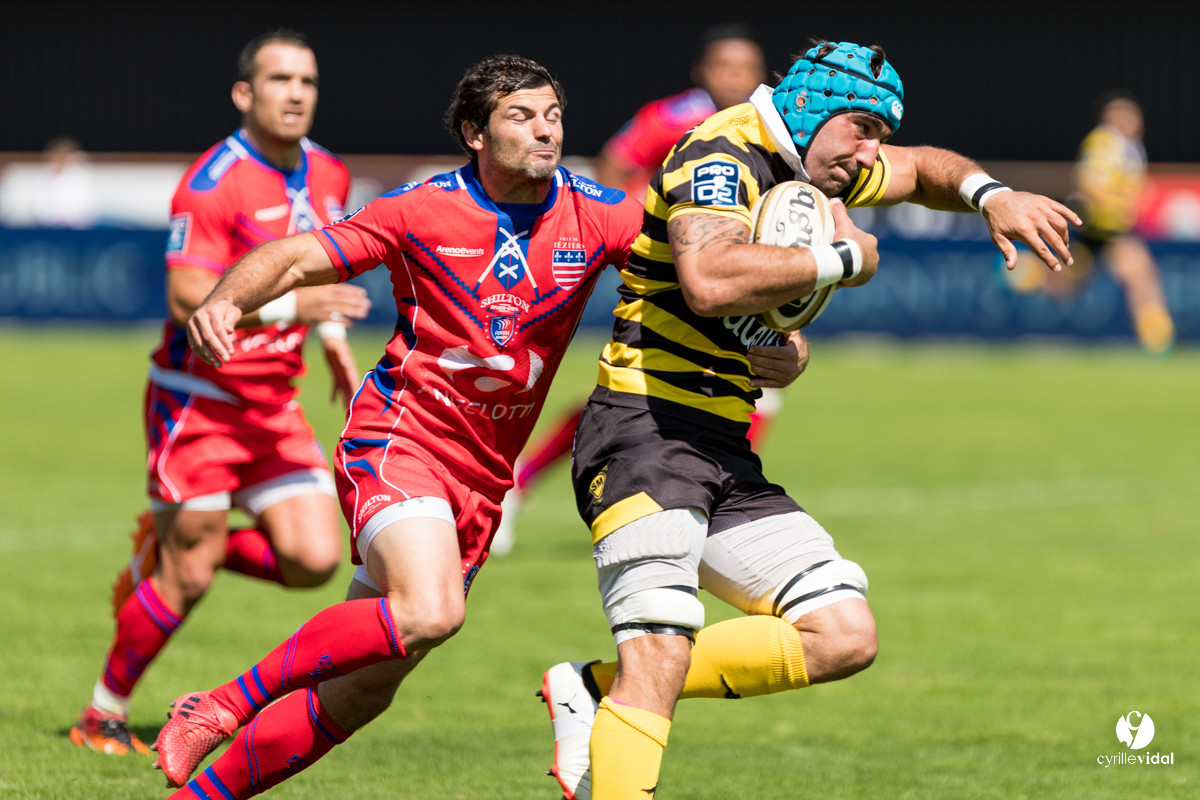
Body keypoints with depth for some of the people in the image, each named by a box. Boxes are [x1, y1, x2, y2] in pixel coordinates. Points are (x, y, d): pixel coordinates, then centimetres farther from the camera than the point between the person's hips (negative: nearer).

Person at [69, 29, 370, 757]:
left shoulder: (329, 178, 6)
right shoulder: (214, 182, -17)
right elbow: (188, 298, -24)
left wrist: (335, 337, 13)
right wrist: (290, 305, -34)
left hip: (274, 404, 7)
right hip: (198, 400, -7)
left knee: (315, 558, -7)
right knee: (187, 583, -5)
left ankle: (165, 547, 18)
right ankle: (103, 717, 15)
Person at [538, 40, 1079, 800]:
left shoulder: (812, 168, 15)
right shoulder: (724, 157, -13)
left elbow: (921, 169, 35)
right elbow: (708, 280, -32)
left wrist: (992, 195, 13)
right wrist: (841, 260, -19)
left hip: (725, 453, 9)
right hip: (643, 431, -9)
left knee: (845, 637, 2)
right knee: (660, 656, -23)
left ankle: (598, 689, 5)